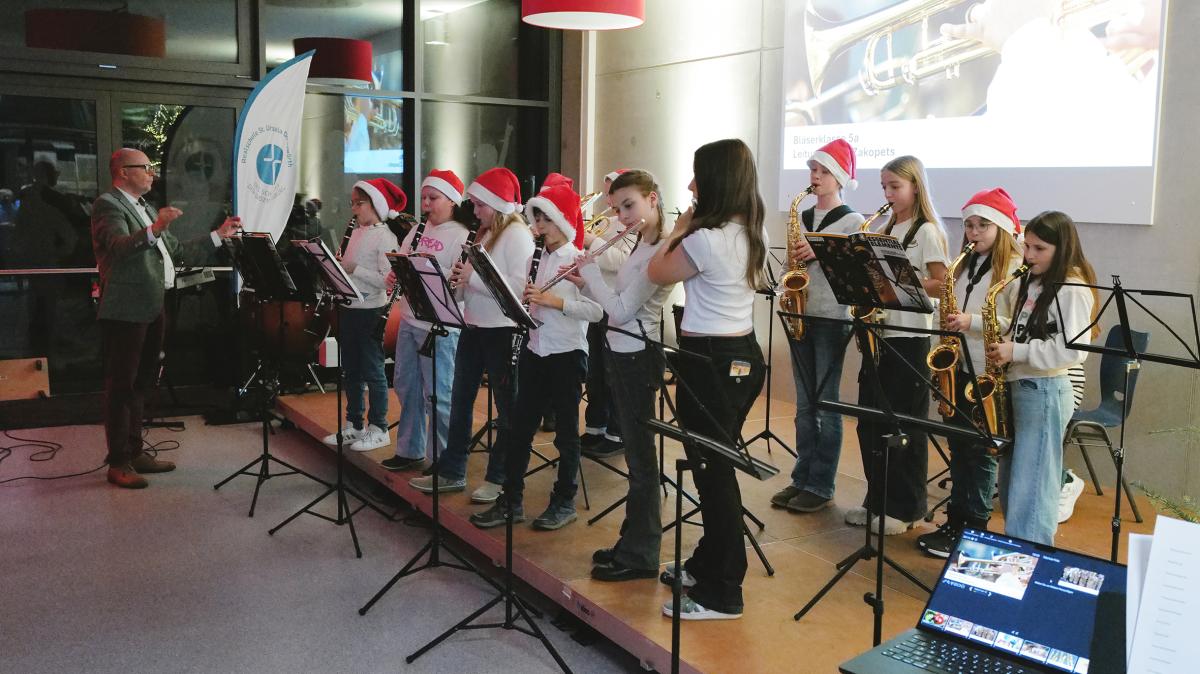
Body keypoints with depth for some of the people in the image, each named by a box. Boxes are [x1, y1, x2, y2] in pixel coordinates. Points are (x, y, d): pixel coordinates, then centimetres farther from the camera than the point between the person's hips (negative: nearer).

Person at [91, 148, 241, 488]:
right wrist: (154, 229, -43)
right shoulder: (108, 205, -9)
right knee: (121, 385, -3)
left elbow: (177, 250, 19)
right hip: (125, 310, -9)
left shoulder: (146, 209, 20)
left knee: (140, 383, 15)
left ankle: (134, 452, 24)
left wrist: (218, 235, 16)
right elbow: (120, 246, -27)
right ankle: (118, 463, 3)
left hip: (151, 309, 9)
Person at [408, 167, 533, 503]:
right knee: (460, 400, 13)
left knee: (506, 405, 4)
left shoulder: (517, 234, -11)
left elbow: (519, 285, -22)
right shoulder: (485, 234, 15)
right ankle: (451, 472, 22)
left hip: (502, 331, -9)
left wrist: (473, 277, -22)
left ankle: (499, 477, 13)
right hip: (473, 327, 9)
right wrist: (459, 278, -4)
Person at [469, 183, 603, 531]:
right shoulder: (536, 258, 9)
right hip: (534, 351, 6)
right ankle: (511, 499, 17)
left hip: (567, 354, -6)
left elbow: (596, 310, -19)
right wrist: (524, 302, -6)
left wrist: (554, 301, -23)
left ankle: (564, 502, 18)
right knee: (518, 427, 8)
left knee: (566, 430, 6)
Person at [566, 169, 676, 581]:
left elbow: (622, 310, -22)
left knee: (639, 454, -1)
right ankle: (633, 541, 26)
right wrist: (586, 283, 3)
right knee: (634, 451, 15)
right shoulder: (639, 246, 12)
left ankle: (640, 556, 9)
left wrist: (591, 271, -12)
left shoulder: (662, 251, -18)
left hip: (636, 358, -10)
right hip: (620, 354, 10)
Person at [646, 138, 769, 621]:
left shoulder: (706, 238, -21)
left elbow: (656, 275, -4)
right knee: (717, 466, 18)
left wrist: (678, 230, 5)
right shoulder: (751, 233, 7)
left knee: (711, 471, -2)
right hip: (743, 355, 9)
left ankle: (722, 594, 7)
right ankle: (707, 565, 32)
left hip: (710, 363, -9)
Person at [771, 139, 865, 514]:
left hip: (832, 319, -6)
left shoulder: (852, 221, -4)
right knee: (804, 405, 10)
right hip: (801, 315, 6)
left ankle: (821, 487, 6)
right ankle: (802, 479, 18)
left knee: (826, 405, -2)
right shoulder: (802, 218, 14)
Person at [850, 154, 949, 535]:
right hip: (880, 333, 7)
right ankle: (878, 499, 20)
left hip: (909, 338, -7)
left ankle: (906, 508, 11)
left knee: (904, 423, 0)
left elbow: (940, 287, -13)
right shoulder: (888, 230, 16)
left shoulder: (927, 231, -7)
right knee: (870, 419, 9)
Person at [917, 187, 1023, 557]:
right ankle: (955, 520, 23)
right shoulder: (965, 265, 13)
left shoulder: (1015, 268, -10)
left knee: (980, 451, 0)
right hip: (959, 367, 7)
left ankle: (974, 530, 10)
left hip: (990, 374, -7)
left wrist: (973, 323, -22)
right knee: (958, 447, 13)